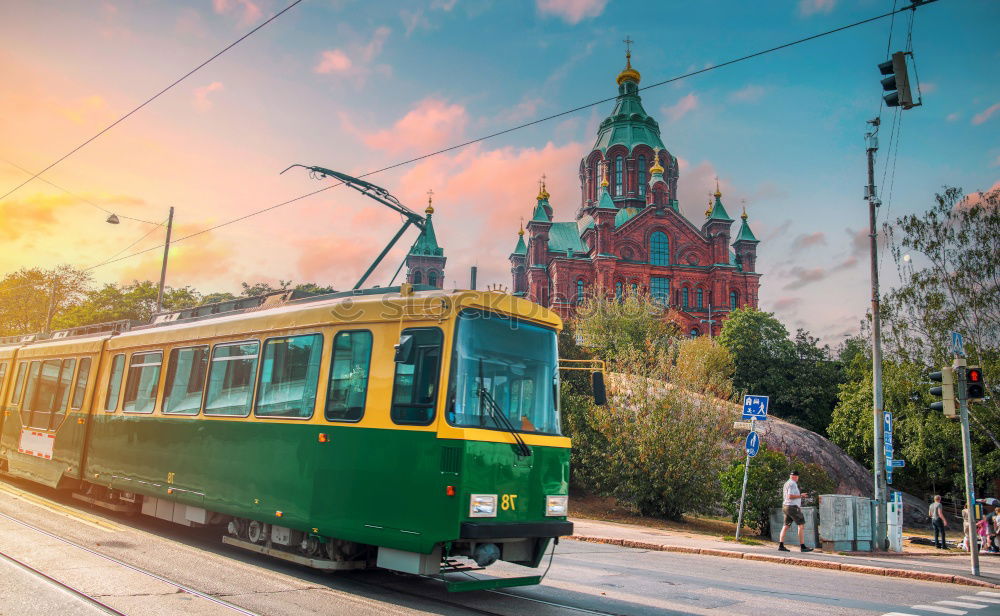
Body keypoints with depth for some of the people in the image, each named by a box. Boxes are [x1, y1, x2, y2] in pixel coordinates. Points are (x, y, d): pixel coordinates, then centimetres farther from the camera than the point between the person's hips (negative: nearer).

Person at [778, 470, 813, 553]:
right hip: (793, 507, -10)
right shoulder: (792, 484, -13)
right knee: (801, 525, -5)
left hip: (786, 507, 10)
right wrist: (801, 495, -14)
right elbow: (790, 496, -22)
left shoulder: (787, 484, 17)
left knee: (786, 526, 7)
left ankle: (781, 545, 2)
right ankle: (802, 546, -7)